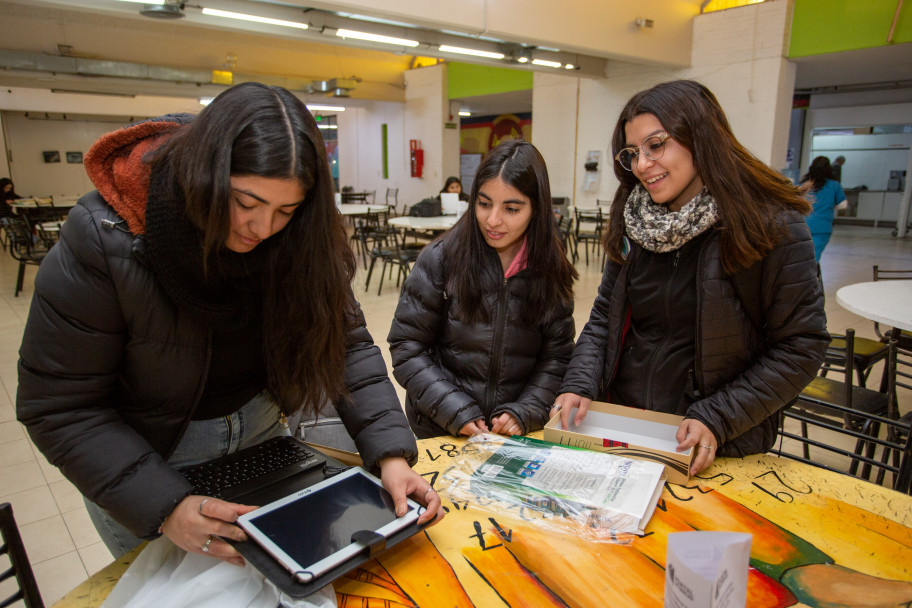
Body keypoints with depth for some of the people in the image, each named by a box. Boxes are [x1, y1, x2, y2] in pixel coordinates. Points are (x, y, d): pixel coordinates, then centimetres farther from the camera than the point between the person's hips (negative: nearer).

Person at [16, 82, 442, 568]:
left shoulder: (298, 239, -20)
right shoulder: (104, 241, -29)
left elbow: (346, 343, -17)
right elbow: (59, 407, -23)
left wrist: (390, 452, -29)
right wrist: (165, 506, -32)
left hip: (259, 428, 3)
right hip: (144, 453, -2)